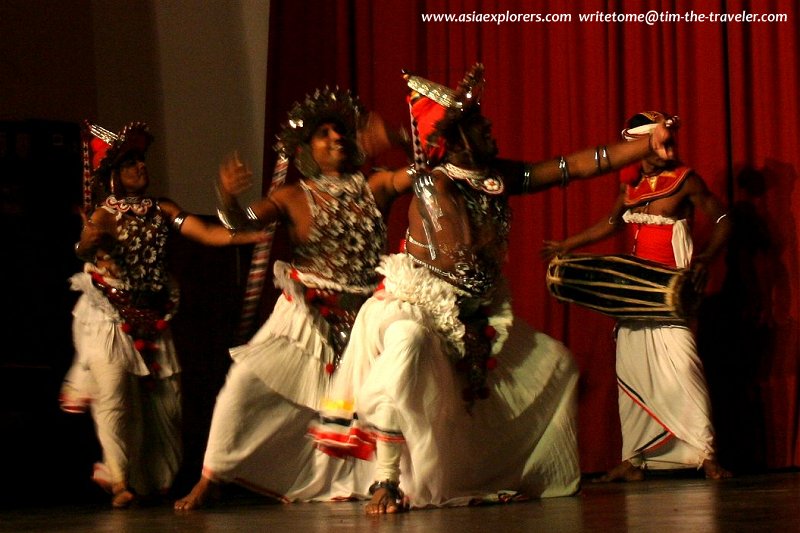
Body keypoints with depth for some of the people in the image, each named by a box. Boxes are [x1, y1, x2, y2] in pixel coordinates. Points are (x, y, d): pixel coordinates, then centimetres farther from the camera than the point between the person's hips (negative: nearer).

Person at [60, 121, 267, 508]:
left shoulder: (162, 211, 7)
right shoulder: (104, 216, -6)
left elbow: (208, 234, -1)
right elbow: (83, 251, -26)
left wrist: (255, 235, -14)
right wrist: (89, 241, -50)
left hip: (152, 320, 4)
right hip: (110, 319, -4)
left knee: (163, 397, 3)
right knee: (115, 397, -10)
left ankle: (156, 478, 14)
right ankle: (120, 480, -2)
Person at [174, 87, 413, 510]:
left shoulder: (375, 186, 4)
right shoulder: (294, 197, -1)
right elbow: (245, 221, -15)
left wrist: (394, 139, -24)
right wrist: (228, 197, -37)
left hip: (362, 318, 2)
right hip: (305, 315, -2)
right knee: (245, 380, -11)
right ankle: (211, 479, -2)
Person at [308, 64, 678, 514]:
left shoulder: (499, 176, 3)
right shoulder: (433, 185, -16)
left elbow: (578, 166, 3)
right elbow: (460, 257, -24)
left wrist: (648, 144, 0)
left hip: (478, 315, 8)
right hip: (420, 306, -8)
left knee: (556, 363, 11)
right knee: (408, 347, -41)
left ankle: (525, 474, 20)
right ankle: (387, 484, -37)